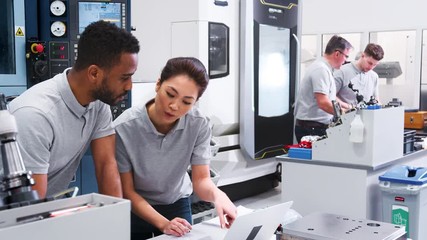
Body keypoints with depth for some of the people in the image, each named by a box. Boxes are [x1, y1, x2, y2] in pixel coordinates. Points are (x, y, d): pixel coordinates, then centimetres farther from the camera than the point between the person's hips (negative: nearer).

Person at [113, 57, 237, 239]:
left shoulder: (199, 125, -21)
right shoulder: (124, 128, -27)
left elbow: (201, 179, -20)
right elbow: (126, 191, -19)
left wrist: (217, 195, -41)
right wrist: (163, 224, -27)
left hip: (177, 206, 2)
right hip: (134, 211, -2)